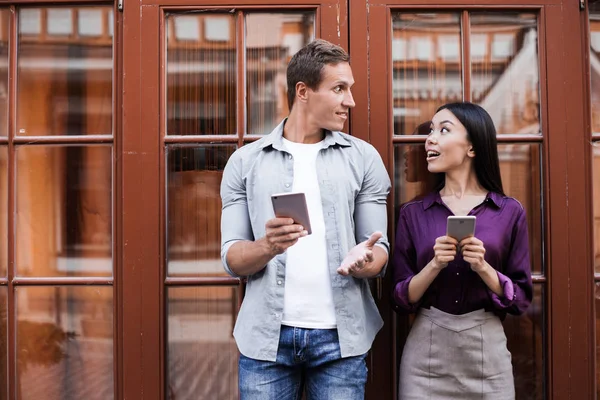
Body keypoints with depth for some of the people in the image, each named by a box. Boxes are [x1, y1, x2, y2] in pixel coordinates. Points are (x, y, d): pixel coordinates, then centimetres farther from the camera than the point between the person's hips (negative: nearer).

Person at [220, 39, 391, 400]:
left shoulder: (364, 158, 4)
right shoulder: (245, 162, 4)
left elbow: (380, 251, 2)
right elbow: (232, 258, 0)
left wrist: (363, 260, -21)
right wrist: (269, 246, -20)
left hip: (340, 336, 1)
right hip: (266, 336, 0)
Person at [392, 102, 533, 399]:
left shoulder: (510, 212, 0)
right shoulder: (413, 214, 2)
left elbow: (521, 299, 0)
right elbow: (401, 299, -1)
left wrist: (482, 268, -16)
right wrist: (434, 266, -17)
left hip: (487, 352, 0)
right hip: (426, 354, 1)